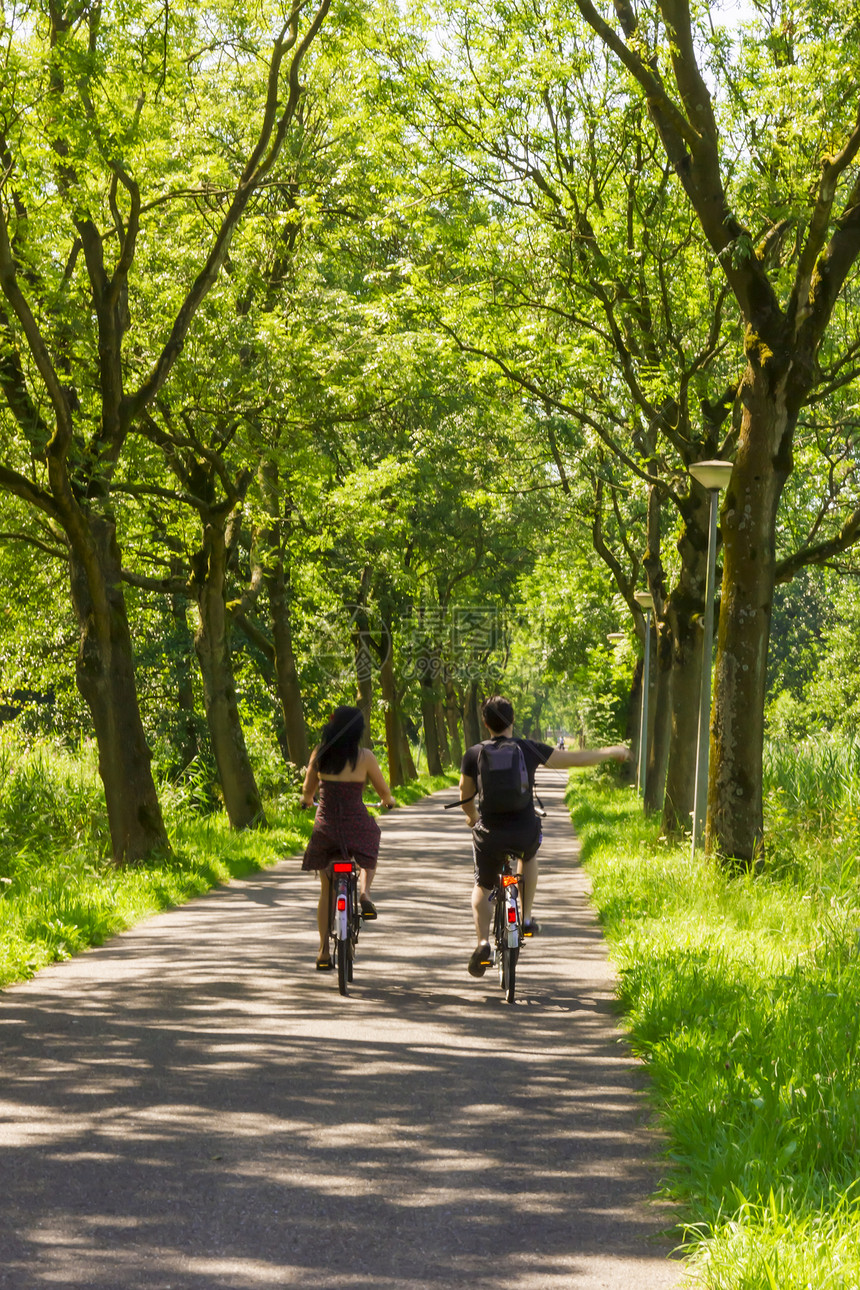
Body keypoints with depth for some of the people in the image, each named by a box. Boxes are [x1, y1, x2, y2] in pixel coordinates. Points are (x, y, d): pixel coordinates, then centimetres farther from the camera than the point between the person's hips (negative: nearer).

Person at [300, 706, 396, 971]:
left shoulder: (320, 754, -1)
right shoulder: (364, 757, -7)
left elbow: (307, 790, 12)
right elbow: (384, 792, 3)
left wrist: (307, 800, 36)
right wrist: (387, 801, 26)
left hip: (325, 825, 2)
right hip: (357, 825, -2)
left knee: (326, 889, 15)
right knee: (367, 861, 31)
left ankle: (324, 950, 12)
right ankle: (364, 890, -2)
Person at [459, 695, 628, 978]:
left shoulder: (474, 754, -4)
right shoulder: (529, 749, -4)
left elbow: (466, 798, 7)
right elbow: (575, 758, 4)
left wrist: (473, 817, 30)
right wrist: (611, 752, 20)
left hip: (490, 835, -1)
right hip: (525, 832, 1)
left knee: (482, 886, 20)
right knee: (529, 855, 35)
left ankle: (483, 943, 1)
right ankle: (526, 920, 30)